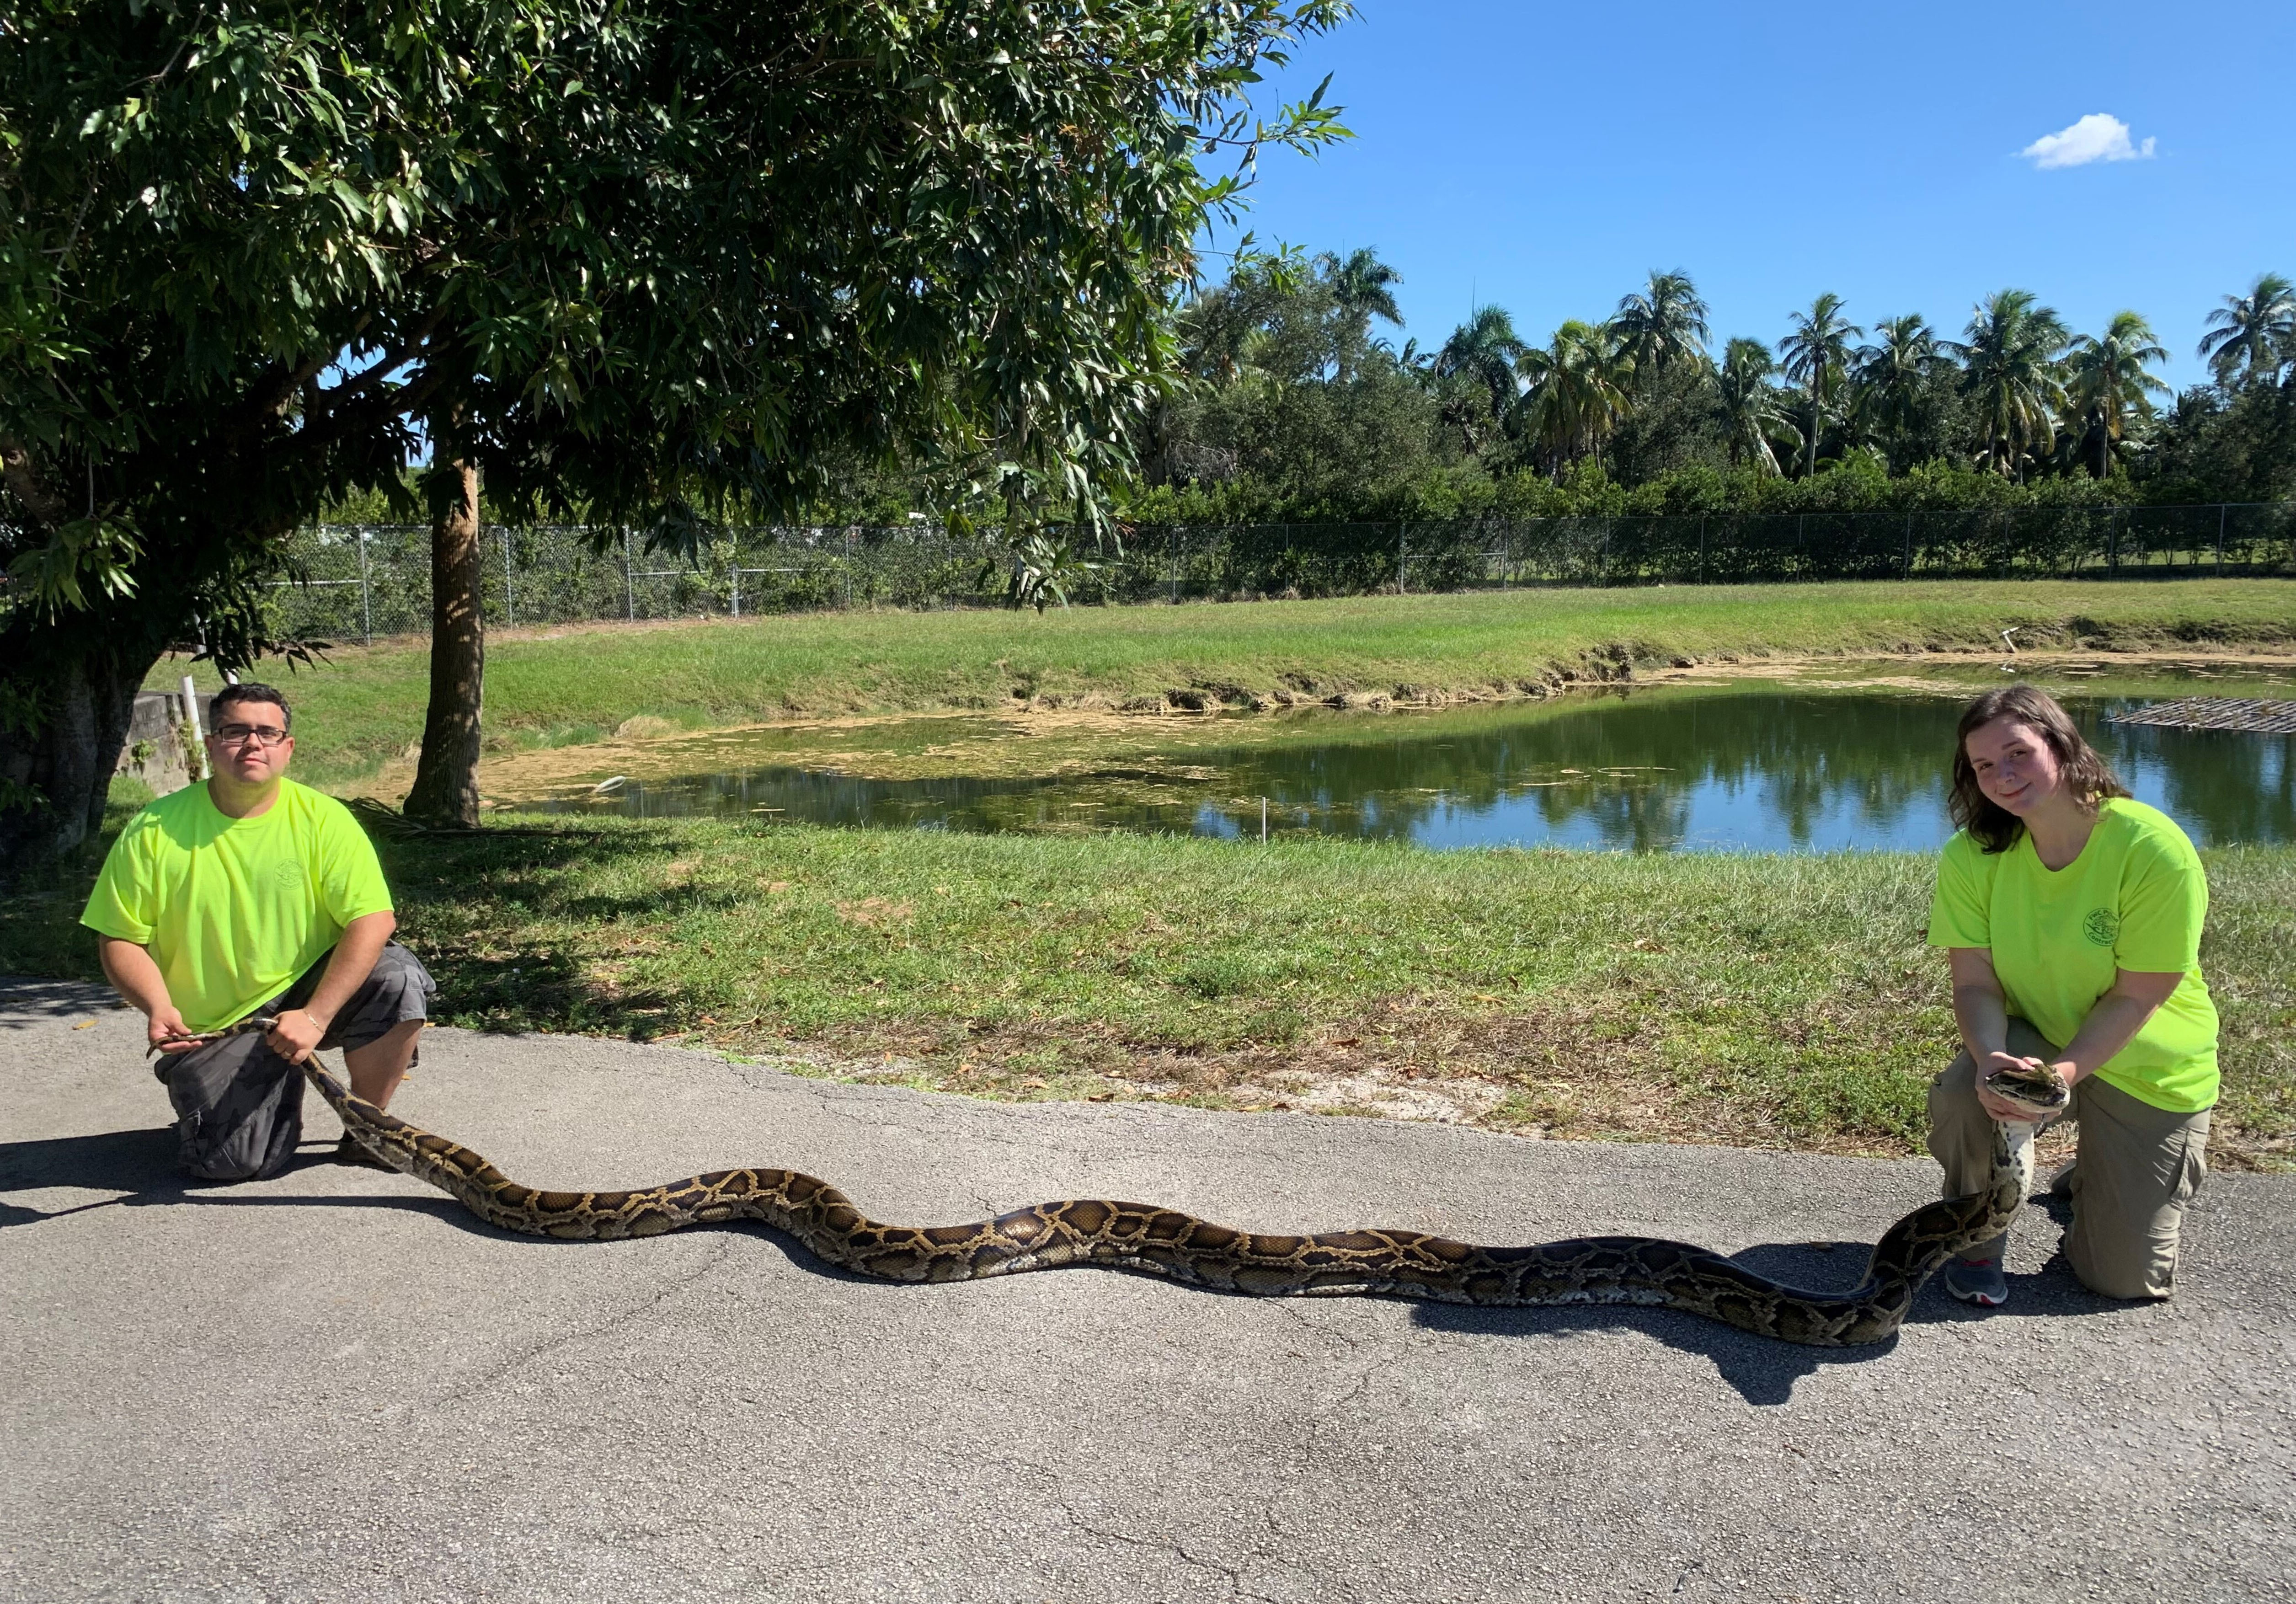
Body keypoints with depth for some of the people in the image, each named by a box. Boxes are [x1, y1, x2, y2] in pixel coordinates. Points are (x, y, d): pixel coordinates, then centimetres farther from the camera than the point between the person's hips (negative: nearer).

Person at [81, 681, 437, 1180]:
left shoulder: (322, 819, -10)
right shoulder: (154, 832, -7)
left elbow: (373, 920, -17)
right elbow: (120, 939, -2)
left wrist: (316, 1016, -26)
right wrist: (158, 1008, -21)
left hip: (307, 992, 1)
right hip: (211, 1027, 0)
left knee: (398, 979, -29)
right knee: (233, 1162, -18)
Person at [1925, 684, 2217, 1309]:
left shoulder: (2155, 849, -25)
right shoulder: (1973, 857, -16)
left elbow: (2136, 999, -23)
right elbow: (1975, 983, -17)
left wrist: (2058, 1074, -35)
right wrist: (1991, 1058, -37)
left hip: (2146, 1067, -2)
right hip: (2033, 1038, 2)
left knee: (2125, 1280, 0)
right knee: (1961, 1093, -34)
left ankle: (2103, 1173, 35)